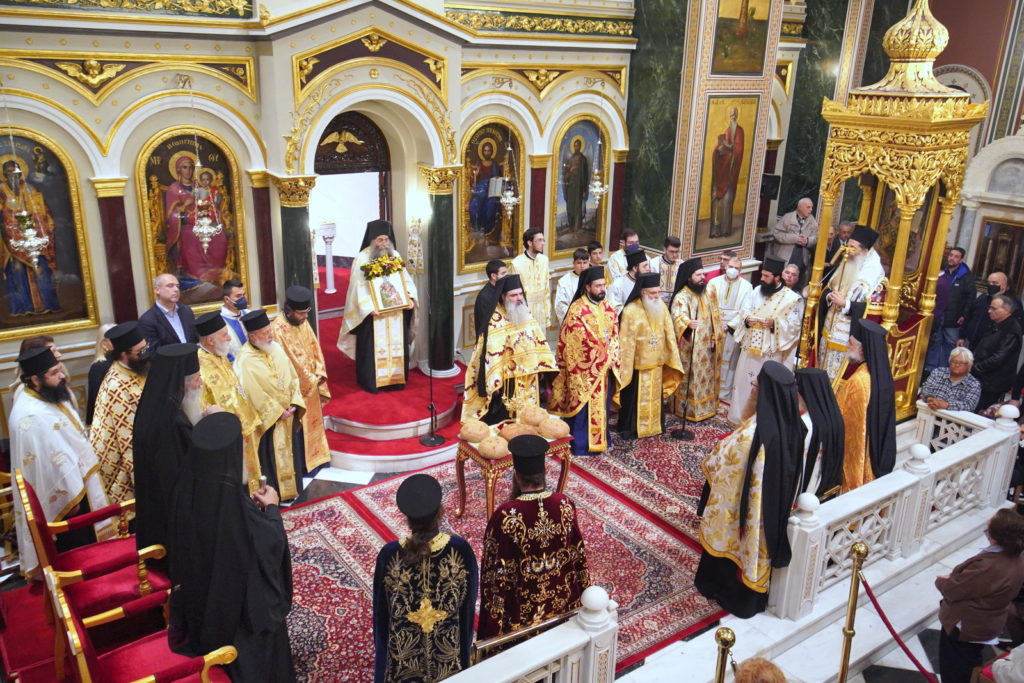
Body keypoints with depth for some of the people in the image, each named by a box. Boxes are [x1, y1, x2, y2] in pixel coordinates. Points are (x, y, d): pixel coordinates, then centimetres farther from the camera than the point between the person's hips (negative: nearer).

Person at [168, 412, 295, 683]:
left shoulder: (186, 490, -19)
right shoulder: (236, 503, -37)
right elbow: (272, 543, -22)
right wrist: (271, 508, -5)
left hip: (197, 594, 6)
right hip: (240, 597, -6)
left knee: (208, 637, 31)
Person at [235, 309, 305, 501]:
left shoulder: (276, 348, -1)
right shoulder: (245, 361, -21)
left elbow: (292, 377, 4)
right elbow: (254, 394, -21)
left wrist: (294, 404, -7)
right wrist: (278, 412, -16)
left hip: (288, 415, 7)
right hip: (268, 418, -6)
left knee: (290, 453, 19)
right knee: (272, 458, 7)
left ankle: (291, 488, 36)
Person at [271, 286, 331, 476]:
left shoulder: (303, 322, -2)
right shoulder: (278, 329, -26)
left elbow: (315, 348, 6)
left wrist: (318, 374, -6)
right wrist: (310, 380, -14)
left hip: (311, 384, 8)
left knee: (313, 419, 20)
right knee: (298, 426, 5)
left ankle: (314, 457, 37)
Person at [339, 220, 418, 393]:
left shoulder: (395, 256, 7)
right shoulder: (362, 258, -8)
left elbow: (405, 280, 9)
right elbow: (359, 287, -12)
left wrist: (410, 297, -8)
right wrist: (370, 307, -23)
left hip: (396, 311, 5)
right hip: (373, 313, -5)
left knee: (396, 345, 11)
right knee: (374, 348, 1)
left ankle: (396, 378, 23)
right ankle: (372, 382, 11)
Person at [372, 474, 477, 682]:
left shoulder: (389, 555, -23)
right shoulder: (460, 550, -21)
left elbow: (381, 611, -8)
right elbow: (469, 602, -7)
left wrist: (382, 647, 10)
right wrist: (465, 647, 11)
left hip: (402, 653, 0)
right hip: (449, 651, 0)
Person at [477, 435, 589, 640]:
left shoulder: (506, 515, -28)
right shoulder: (564, 505, -17)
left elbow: (497, 570, -18)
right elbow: (578, 554, -4)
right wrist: (581, 593, 13)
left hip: (522, 609, -3)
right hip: (562, 601, 3)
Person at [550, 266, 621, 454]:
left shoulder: (607, 308, 7)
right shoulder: (577, 310, -15)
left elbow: (615, 335, 8)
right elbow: (583, 341, -17)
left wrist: (612, 358, -6)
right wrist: (604, 357, -12)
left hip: (605, 368, 6)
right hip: (585, 368, -6)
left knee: (602, 404, 15)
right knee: (584, 406, 0)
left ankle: (601, 438, 27)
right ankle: (581, 444, 10)